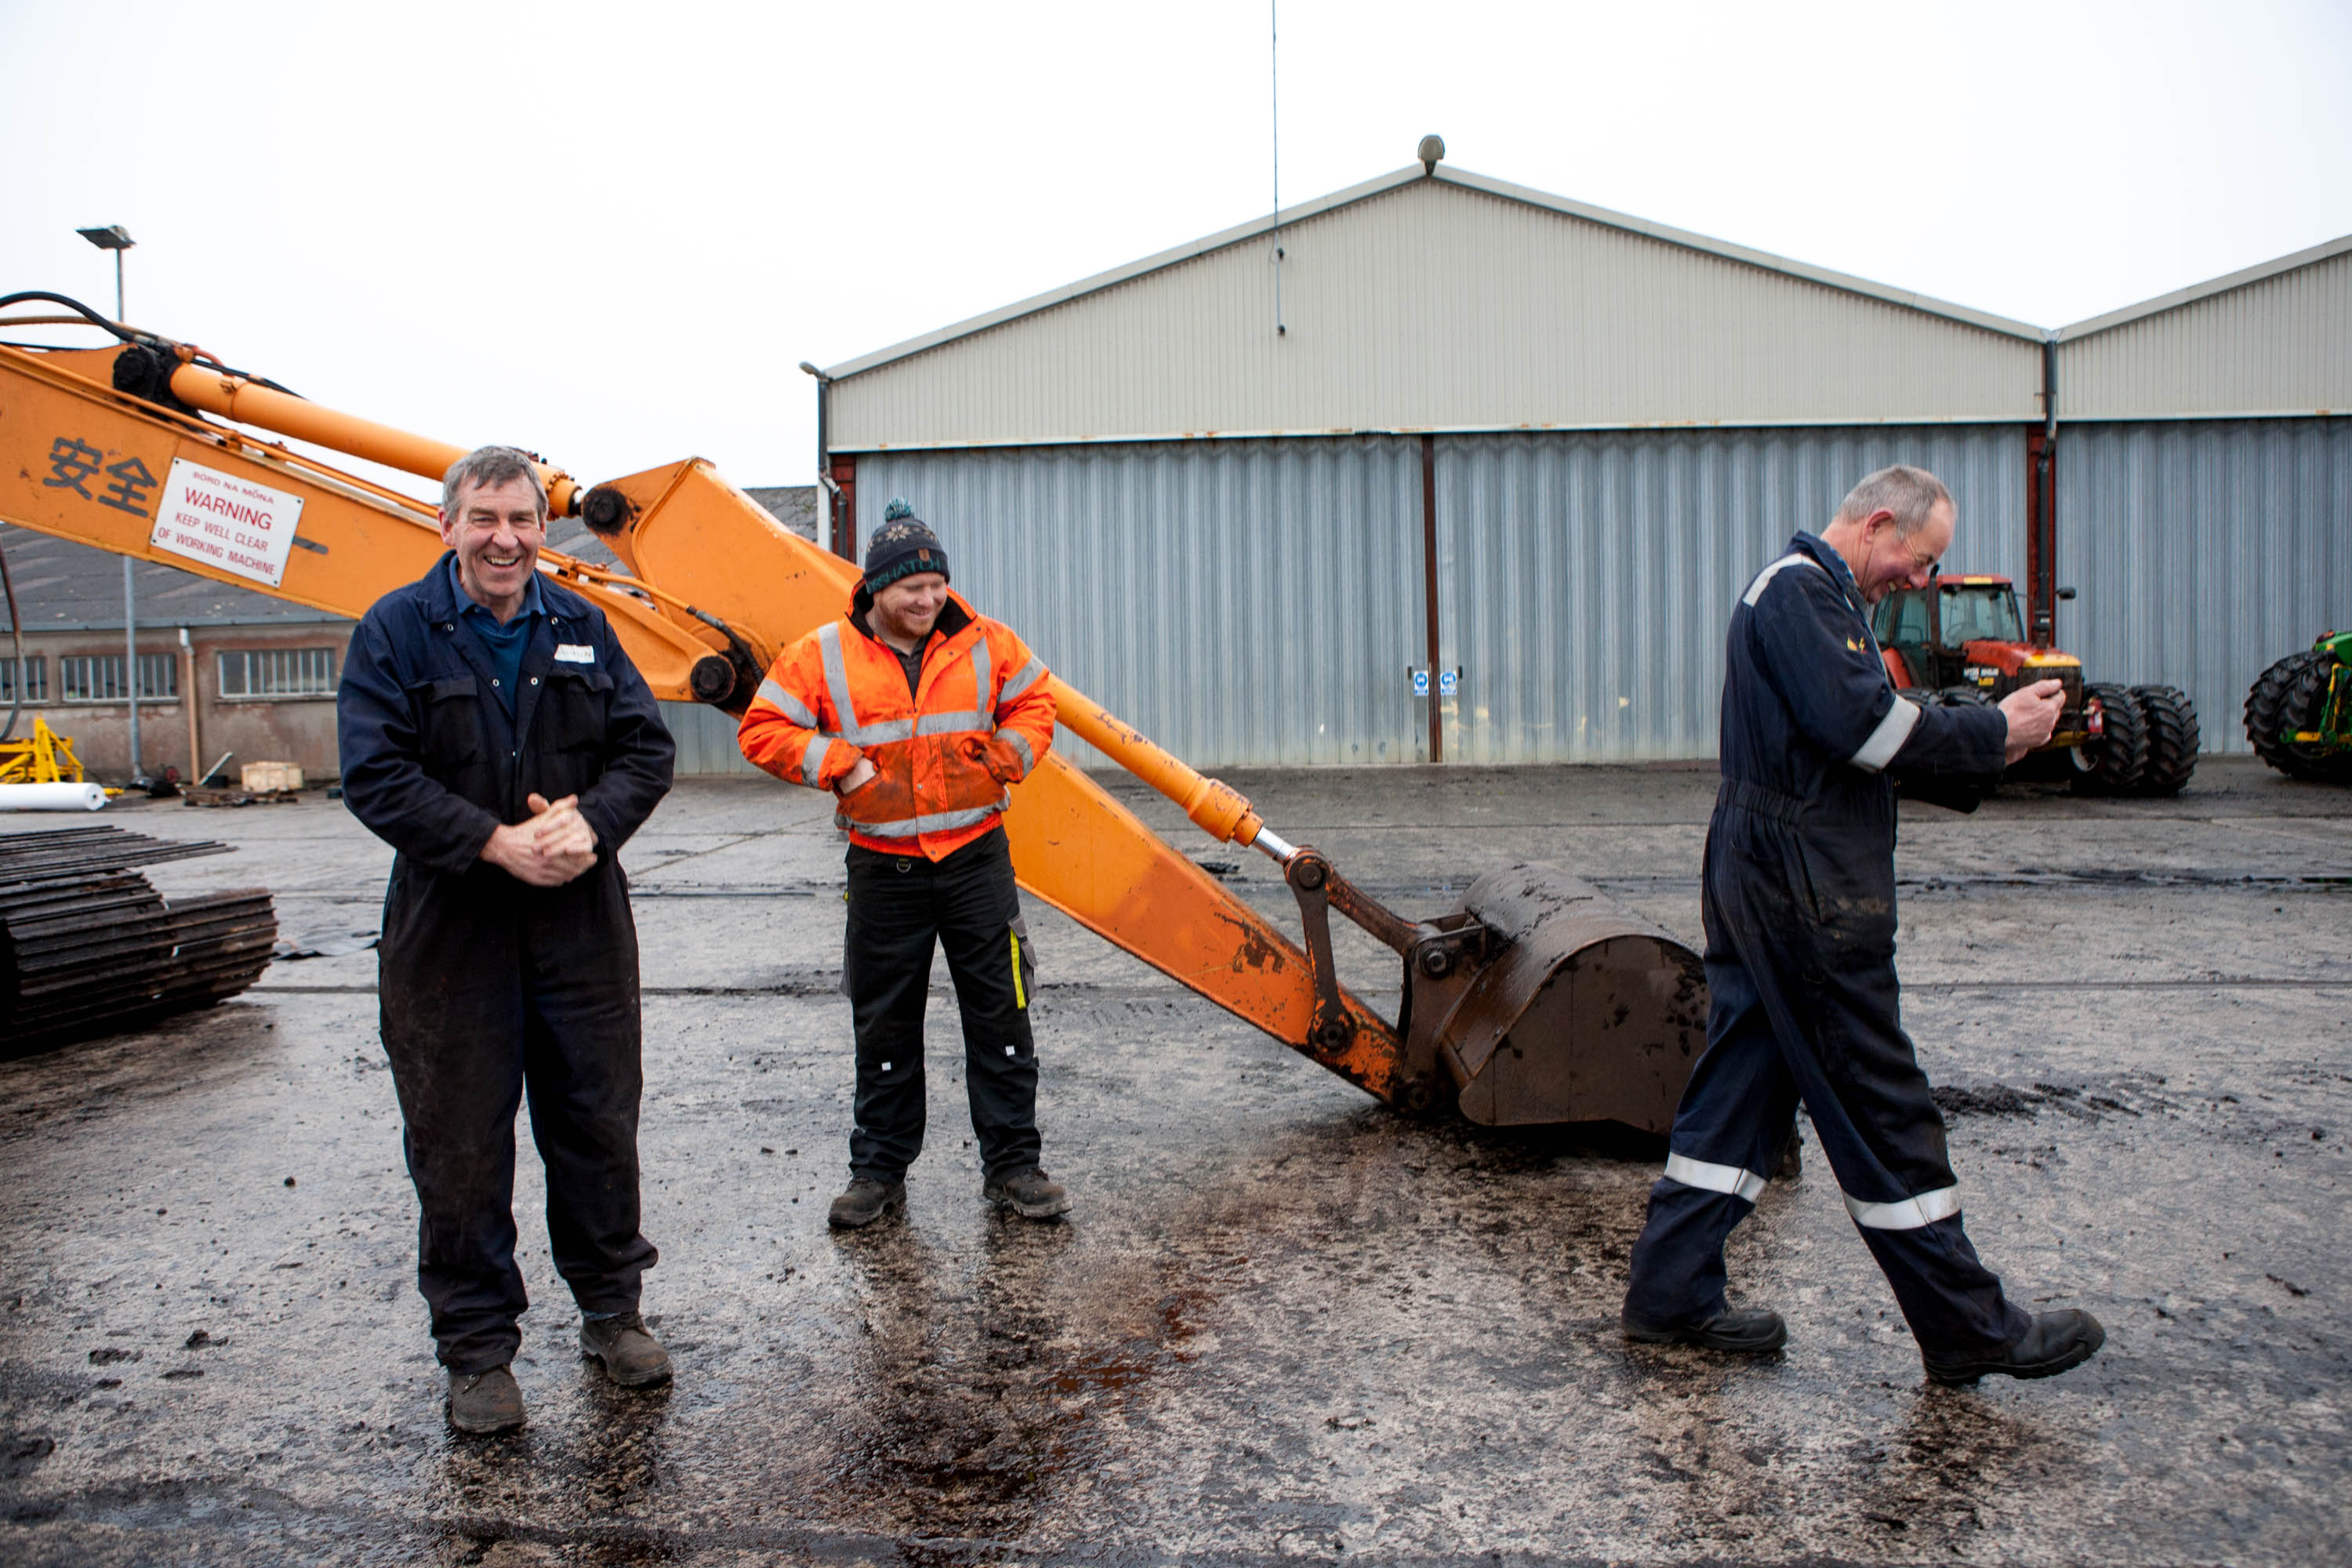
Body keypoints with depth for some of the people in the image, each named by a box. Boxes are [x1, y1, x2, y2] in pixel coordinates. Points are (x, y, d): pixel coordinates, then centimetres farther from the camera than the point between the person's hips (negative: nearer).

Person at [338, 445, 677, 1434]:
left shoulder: (580, 627, 7)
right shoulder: (397, 631, -3)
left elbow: (647, 748, 5)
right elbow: (375, 776, -11)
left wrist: (590, 822, -14)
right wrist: (496, 842, -20)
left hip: (581, 919, 3)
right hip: (450, 929, -3)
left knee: (599, 1120, 12)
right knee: (461, 1146, 6)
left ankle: (611, 1308, 31)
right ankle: (477, 1351, 21)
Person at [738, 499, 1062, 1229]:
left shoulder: (986, 643, 2)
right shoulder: (824, 655, -3)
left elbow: (1034, 703, 15)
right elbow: (763, 730, 0)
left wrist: (1004, 759, -2)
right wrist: (842, 765, -11)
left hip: (977, 856, 1)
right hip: (884, 868, -1)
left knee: (1000, 1014, 3)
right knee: (885, 1027, 9)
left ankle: (1013, 1165, 15)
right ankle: (879, 1170, 24)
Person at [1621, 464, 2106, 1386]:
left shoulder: (1821, 596, 22)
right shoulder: (1798, 588, -11)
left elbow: (1866, 737, 18)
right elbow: (1861, 724, -22)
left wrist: (1984, 748, 5)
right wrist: (1994, 734, -10)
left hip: (1765, 885, 11)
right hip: (1806, 892, -11)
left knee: (1742, 1085, 12)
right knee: (1881, 1107, 0)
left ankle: (1671, 1294, 18)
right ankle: (1969, 1328, 13)